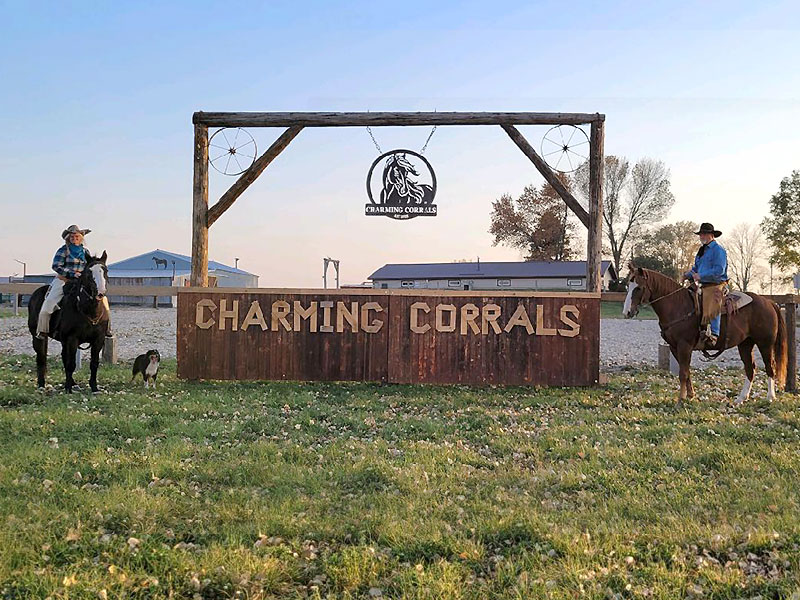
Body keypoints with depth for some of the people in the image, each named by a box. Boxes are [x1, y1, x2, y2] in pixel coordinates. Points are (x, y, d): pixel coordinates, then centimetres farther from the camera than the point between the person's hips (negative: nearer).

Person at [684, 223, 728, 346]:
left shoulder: (718, 250, -6)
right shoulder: (702, 250, 21)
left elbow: (719, 270, -17)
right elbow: (696, 268, 28)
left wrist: (700, 276, -20)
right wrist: (689, 274, 6)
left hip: (715, 286, -10)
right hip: (703, 286, 10)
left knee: (712, 308, -25)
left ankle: (713, 334, -31)